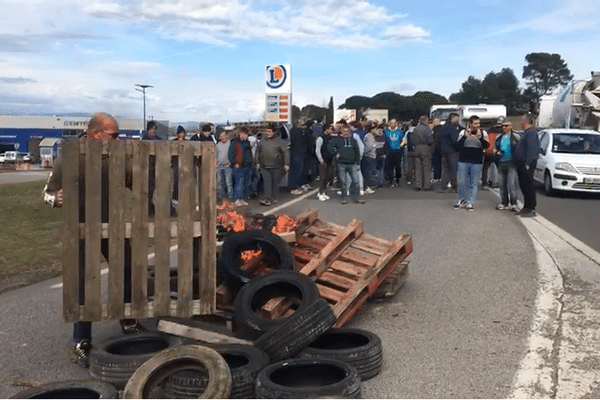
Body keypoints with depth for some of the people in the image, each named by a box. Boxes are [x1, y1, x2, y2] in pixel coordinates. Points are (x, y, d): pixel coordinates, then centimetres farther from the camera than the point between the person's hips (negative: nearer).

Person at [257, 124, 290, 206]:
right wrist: (258, 162, 16)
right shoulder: (262, 142, 11)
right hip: (264, 167, 3)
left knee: (275, 183, 6)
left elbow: (286, 152, -3)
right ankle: (267, 198, -8)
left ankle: (275, 198, 18)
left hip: (276, 167, -2)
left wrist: (286, 164, -10)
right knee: (267, 183, -6)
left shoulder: (279, 142, 0)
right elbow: (258, 152, 22)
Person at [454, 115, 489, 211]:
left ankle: (471, 202, 10)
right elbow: (458, 145, -6)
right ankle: (462, 200, 22)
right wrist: (465, 136, -17)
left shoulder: (483, 133, 3)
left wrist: (480, 138, -19)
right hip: (463, 161, 0)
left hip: (476, 162, 0)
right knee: (462, 182, 4)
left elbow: (486, 146, -5)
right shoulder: (463, 132, 2)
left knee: (474, 183, 2)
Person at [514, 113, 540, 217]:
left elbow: (531, 149, -21)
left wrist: (527, 163, -24)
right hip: (521, 164, 10)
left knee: (528, 186, -8)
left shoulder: (531, 133, -14)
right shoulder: (527, 132, 19)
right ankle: (527, 207, 21)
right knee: (523, 186, 14)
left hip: (526, 165, -10)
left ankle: (531, 209, -5)